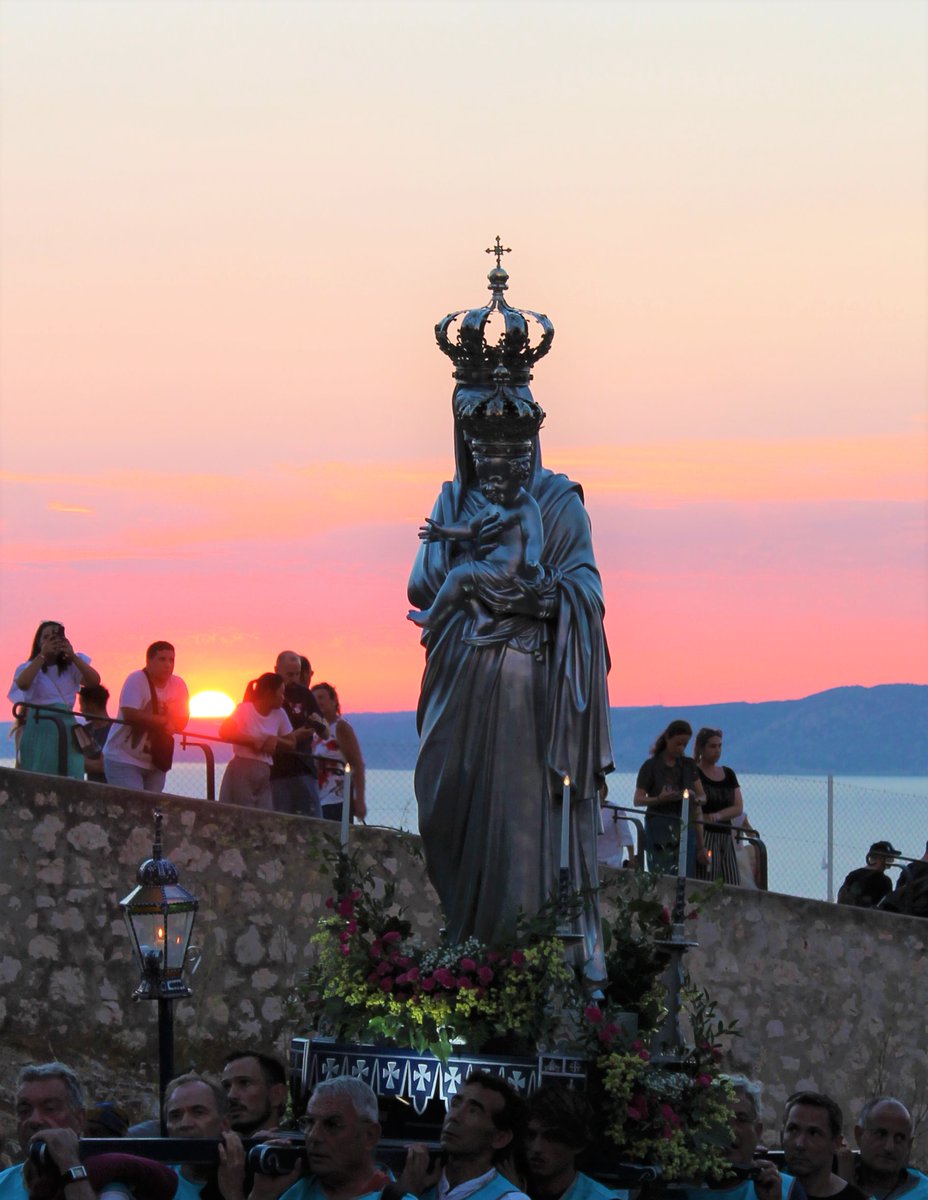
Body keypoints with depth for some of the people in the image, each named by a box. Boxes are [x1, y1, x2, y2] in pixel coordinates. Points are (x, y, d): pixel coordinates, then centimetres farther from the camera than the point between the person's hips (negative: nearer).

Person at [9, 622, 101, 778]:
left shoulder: (70, 667, 11)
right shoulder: (30, 668, 4)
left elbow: (95, 680, -3)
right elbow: (22, 684, -19)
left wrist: (72, 656, -11)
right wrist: (42, 655, -18)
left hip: (67, 730, 2)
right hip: (38, 731, -2)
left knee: (71, 782, -7)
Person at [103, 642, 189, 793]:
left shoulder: (178, 685, 2)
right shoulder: (136, 680, -14)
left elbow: (181, 721, 1)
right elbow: (129, 715, -26)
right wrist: (163, 721, -17)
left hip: (155, 762, 6)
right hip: (124, 759, -6)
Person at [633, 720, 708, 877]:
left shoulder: (688, 765, 13)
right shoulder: (651, 766, 1)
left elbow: (703, 797, 12)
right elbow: (638, 800, -4)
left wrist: (696, 799, -11)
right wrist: (659, 799, -21)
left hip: (685, 829, 4)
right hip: (659, 829, -4)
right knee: (662, 877, -14)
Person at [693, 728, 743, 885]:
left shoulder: (728, 774, 17)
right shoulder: (694, 773, 1)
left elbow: (739, 808, 8)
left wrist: (718, 815, -10)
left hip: (725, 837, 6)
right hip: (703, 835, -6)